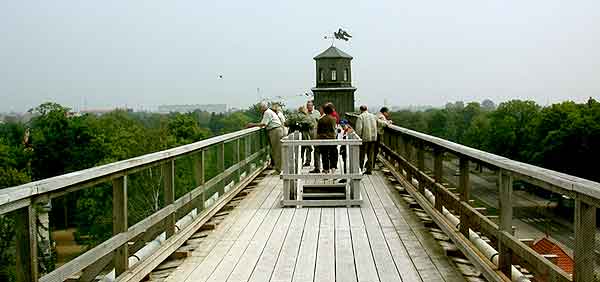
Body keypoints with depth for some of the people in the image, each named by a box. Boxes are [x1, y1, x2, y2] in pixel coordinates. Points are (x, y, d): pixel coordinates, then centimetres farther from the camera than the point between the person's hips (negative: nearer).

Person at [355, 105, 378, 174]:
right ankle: (369, 169, 11)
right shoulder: (373, 116, 11)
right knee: (371, 154, 10)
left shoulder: (360, 117, -6)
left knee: (362, 154, 7)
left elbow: (359, 128, -14)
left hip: (365, 138, -4)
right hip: (373, 138, 4)